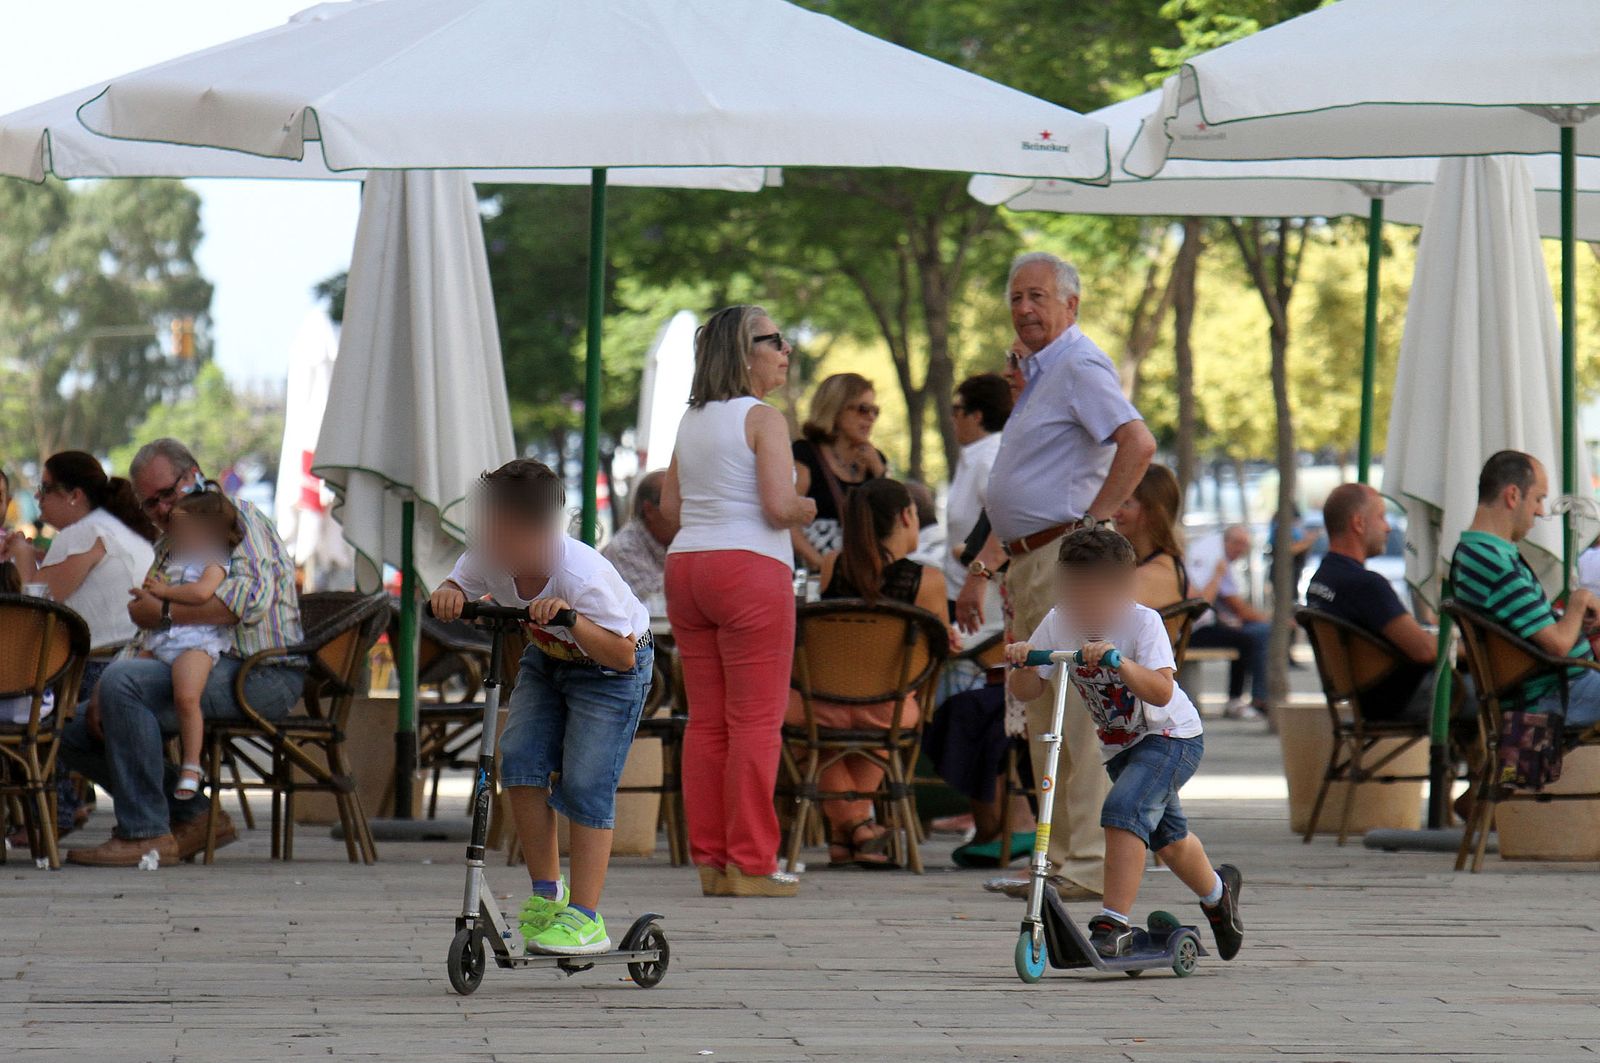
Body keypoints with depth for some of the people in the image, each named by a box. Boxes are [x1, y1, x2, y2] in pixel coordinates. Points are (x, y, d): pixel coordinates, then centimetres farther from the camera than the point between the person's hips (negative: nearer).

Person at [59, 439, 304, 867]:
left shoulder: (237, 516, -3)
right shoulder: (168, 548, 24)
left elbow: (252, 595, -22)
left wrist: (166, 613, -17)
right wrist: (105, 699, 3)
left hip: (263, 675, -10)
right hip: (201, 669, 10)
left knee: (124, 681, -31)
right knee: (75, 733, 6)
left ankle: (146, 833, -26)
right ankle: (194, 816, 1)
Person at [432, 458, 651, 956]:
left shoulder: (582, 574, -38)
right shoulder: (491, 558, -21)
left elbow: (622, 655, -35)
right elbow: (459, 584, -2)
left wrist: (571, 619, -50)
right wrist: (447, 594, -27)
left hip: (607, 668, -6)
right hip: (546, 657, 6)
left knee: (585, 781, -14)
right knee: (520, 760, -11)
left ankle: (585, 917, -7)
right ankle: (547, 891, 1)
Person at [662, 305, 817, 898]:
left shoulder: (691, 421, 15)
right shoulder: (762, 419, -8)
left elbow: (670, 506, 17)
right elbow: (779, 505, -16)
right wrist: (807, 511, 4)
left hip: (685, 565, 8)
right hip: (749, 567, -8)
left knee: (706, 720, 8)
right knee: (756, 720, -4)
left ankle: (709, 859, 8)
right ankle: (750, 864, -6)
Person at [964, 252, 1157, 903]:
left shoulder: (1080, 368, -11)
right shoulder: (1039, 374, 21)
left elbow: (1138, 444, -26)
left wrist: (1093, 521, -21)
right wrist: (989, 559, 25)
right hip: (1030, 560, 11)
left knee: (1081, 715, -11)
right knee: (1044, 720, 12)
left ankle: (1092, 867, -13)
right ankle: (1063, 860, 16)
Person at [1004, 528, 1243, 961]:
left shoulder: (1142, 622, -24)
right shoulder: (1058, 623, -11)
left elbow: (1161, 692, -35)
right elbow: (1028, 691, -11)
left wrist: (1118, 661, -49)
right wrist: (1022, 662, -32)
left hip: (1170, 736, -7)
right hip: (1119, 746, 7)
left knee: (1122, 810, -28)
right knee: (1166, 836, 21)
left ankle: (1115, 925, -27)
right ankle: (1217, 890, 51)